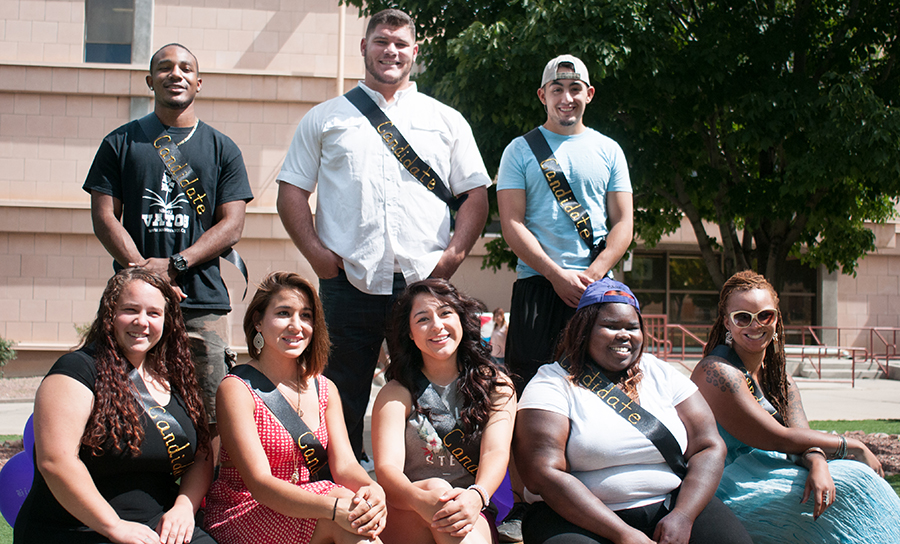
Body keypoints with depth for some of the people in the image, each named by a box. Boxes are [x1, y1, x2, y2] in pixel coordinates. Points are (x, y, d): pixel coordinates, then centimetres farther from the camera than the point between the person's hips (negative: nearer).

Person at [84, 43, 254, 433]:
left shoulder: (222, 149, 13)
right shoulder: (120, 143, 13)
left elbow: (232, 225, 4)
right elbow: (104, 216, 5)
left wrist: (175, 263, -10)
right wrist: (145, 272, -9)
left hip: (203, 302, 0)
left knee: (209, 414, -5)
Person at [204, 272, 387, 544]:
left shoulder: (325, 389, 10)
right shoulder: (236, 389, -10)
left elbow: (344, 464, 0)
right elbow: (260, 483, -18)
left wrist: (372, 489, -25)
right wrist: (333, 508, -34)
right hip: (241, 519, -5)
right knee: (344, 502, -29)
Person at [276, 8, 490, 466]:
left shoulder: (446, 121, 15)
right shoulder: (326, 118, 13)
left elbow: (476, 193, 13)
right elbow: (291, 191, 11)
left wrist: (454, 254, -2)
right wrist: (315, 251, -3)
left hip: (425, 283, 1)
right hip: (348, 283, 0)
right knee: (343, 403, 2)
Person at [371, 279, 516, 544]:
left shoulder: (496, 384, 9)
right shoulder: (396, 394, 6)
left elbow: (496, 452, -7)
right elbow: (387, 467, -9)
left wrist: (476, 496, -32)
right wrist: (420, 499, -35)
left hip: (476, 517, 0)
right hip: (406, 520, 0)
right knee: (436, 487, -34)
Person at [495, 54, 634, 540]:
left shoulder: (608, 151, 14)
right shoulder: (520, 150, 8)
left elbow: (623, 223, 8)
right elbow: (512, 224, 0)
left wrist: (592, 274, -8)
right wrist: (558, 275, -11)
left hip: (597, 284, 2)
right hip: (537, 285, -2)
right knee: (529, 394, -6)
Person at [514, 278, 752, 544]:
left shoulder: (660, 374, 12)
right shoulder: (551, 384, -2)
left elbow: (708, 447, 7)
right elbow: (542, 475, -12)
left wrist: (682, 517, -11)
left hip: (667, 506, 4)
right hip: (580, 519, -3)